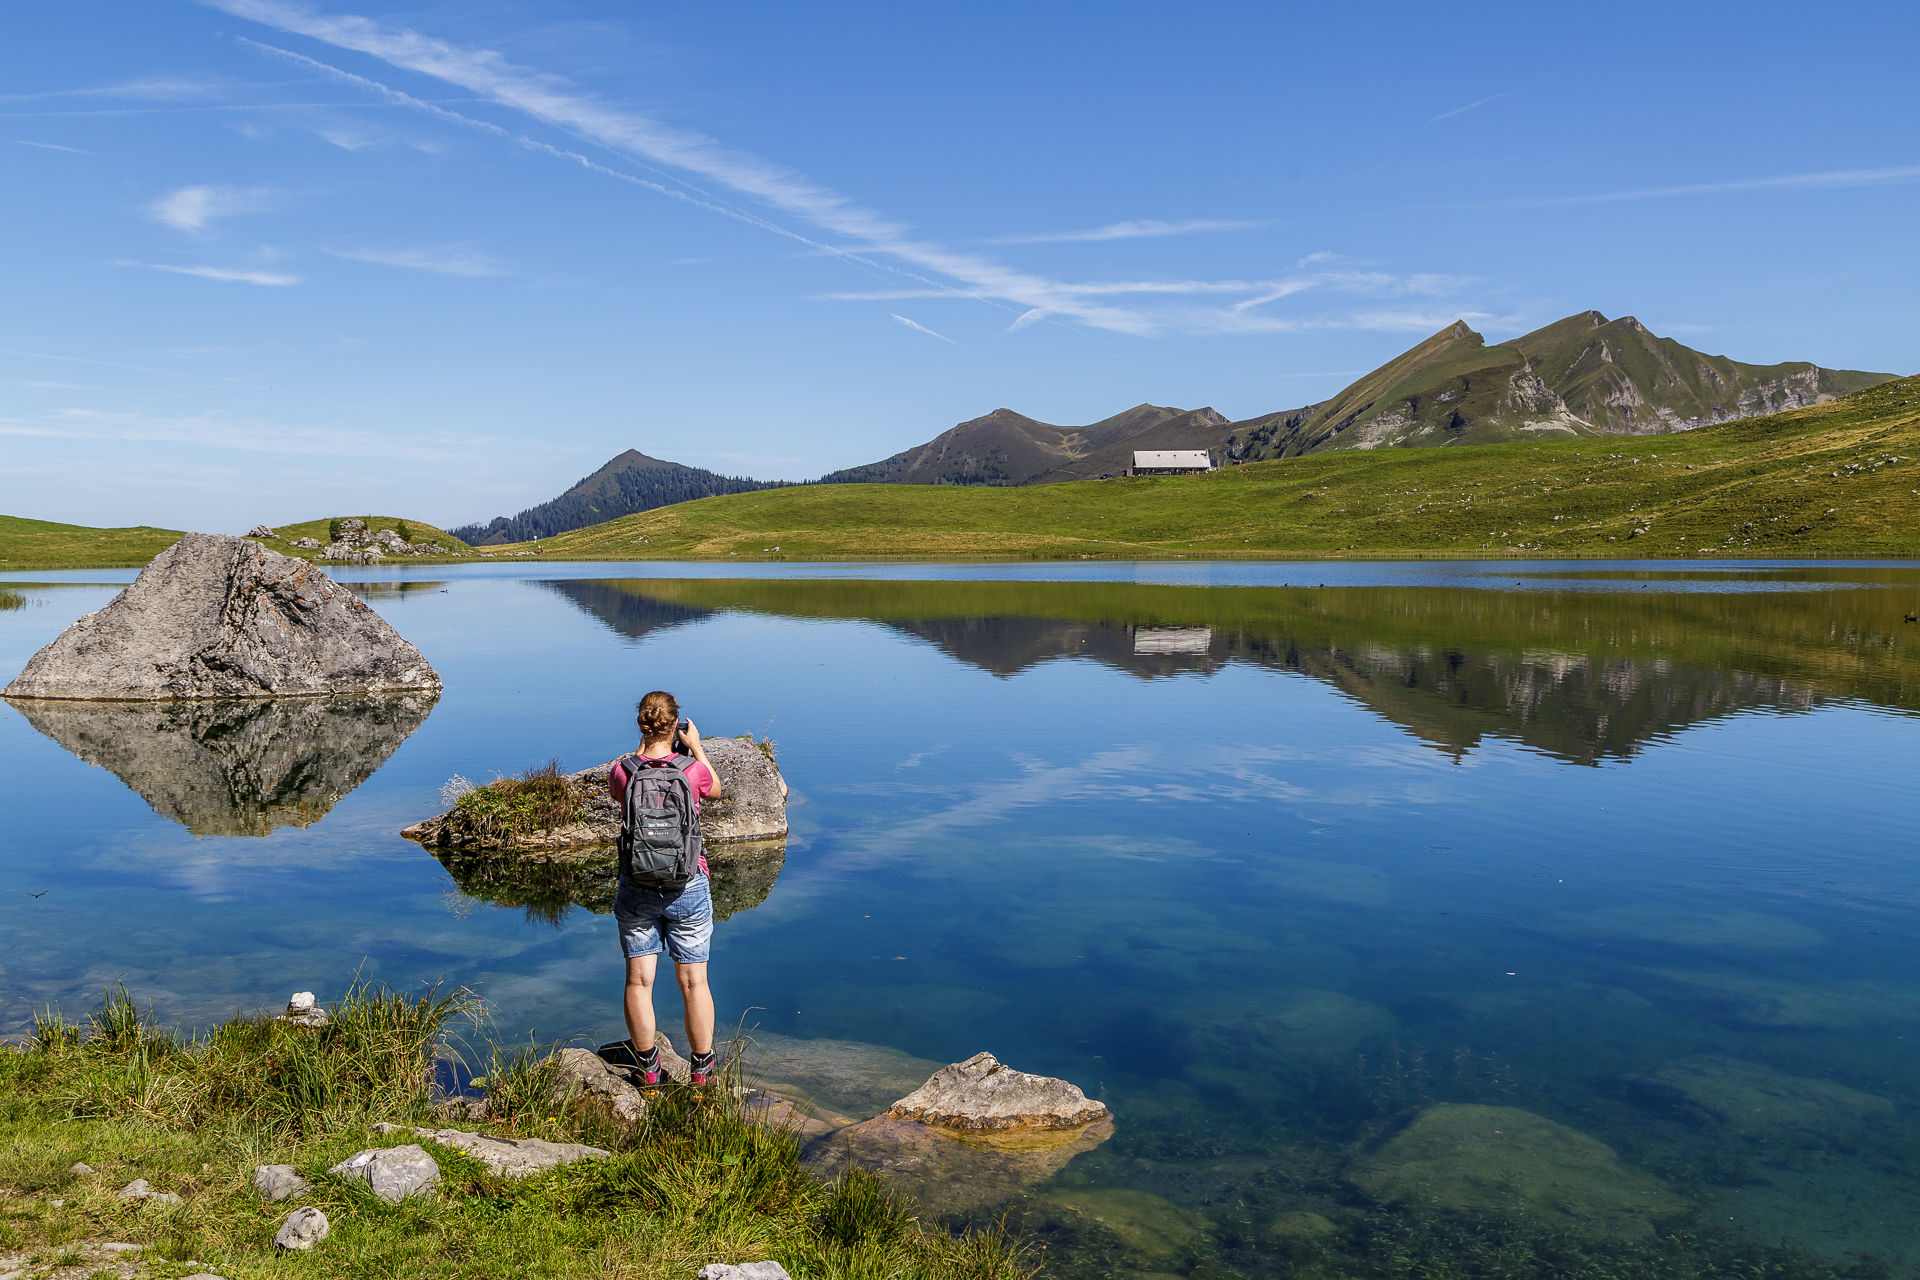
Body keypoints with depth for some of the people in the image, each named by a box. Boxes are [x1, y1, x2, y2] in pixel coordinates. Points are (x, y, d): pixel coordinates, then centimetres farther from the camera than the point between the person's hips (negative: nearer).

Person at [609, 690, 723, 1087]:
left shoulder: (621, 772, -9)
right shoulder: (693, 771, -13)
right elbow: (716, 789, 11)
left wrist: (643, 748, 17)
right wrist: (696, 746, 16)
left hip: (637, 888, 1)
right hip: (688, 887, -1)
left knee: (639, 980, 11)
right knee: (693, 982, 8)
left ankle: (648, 1070, 19)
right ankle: (702, 1073, 17)